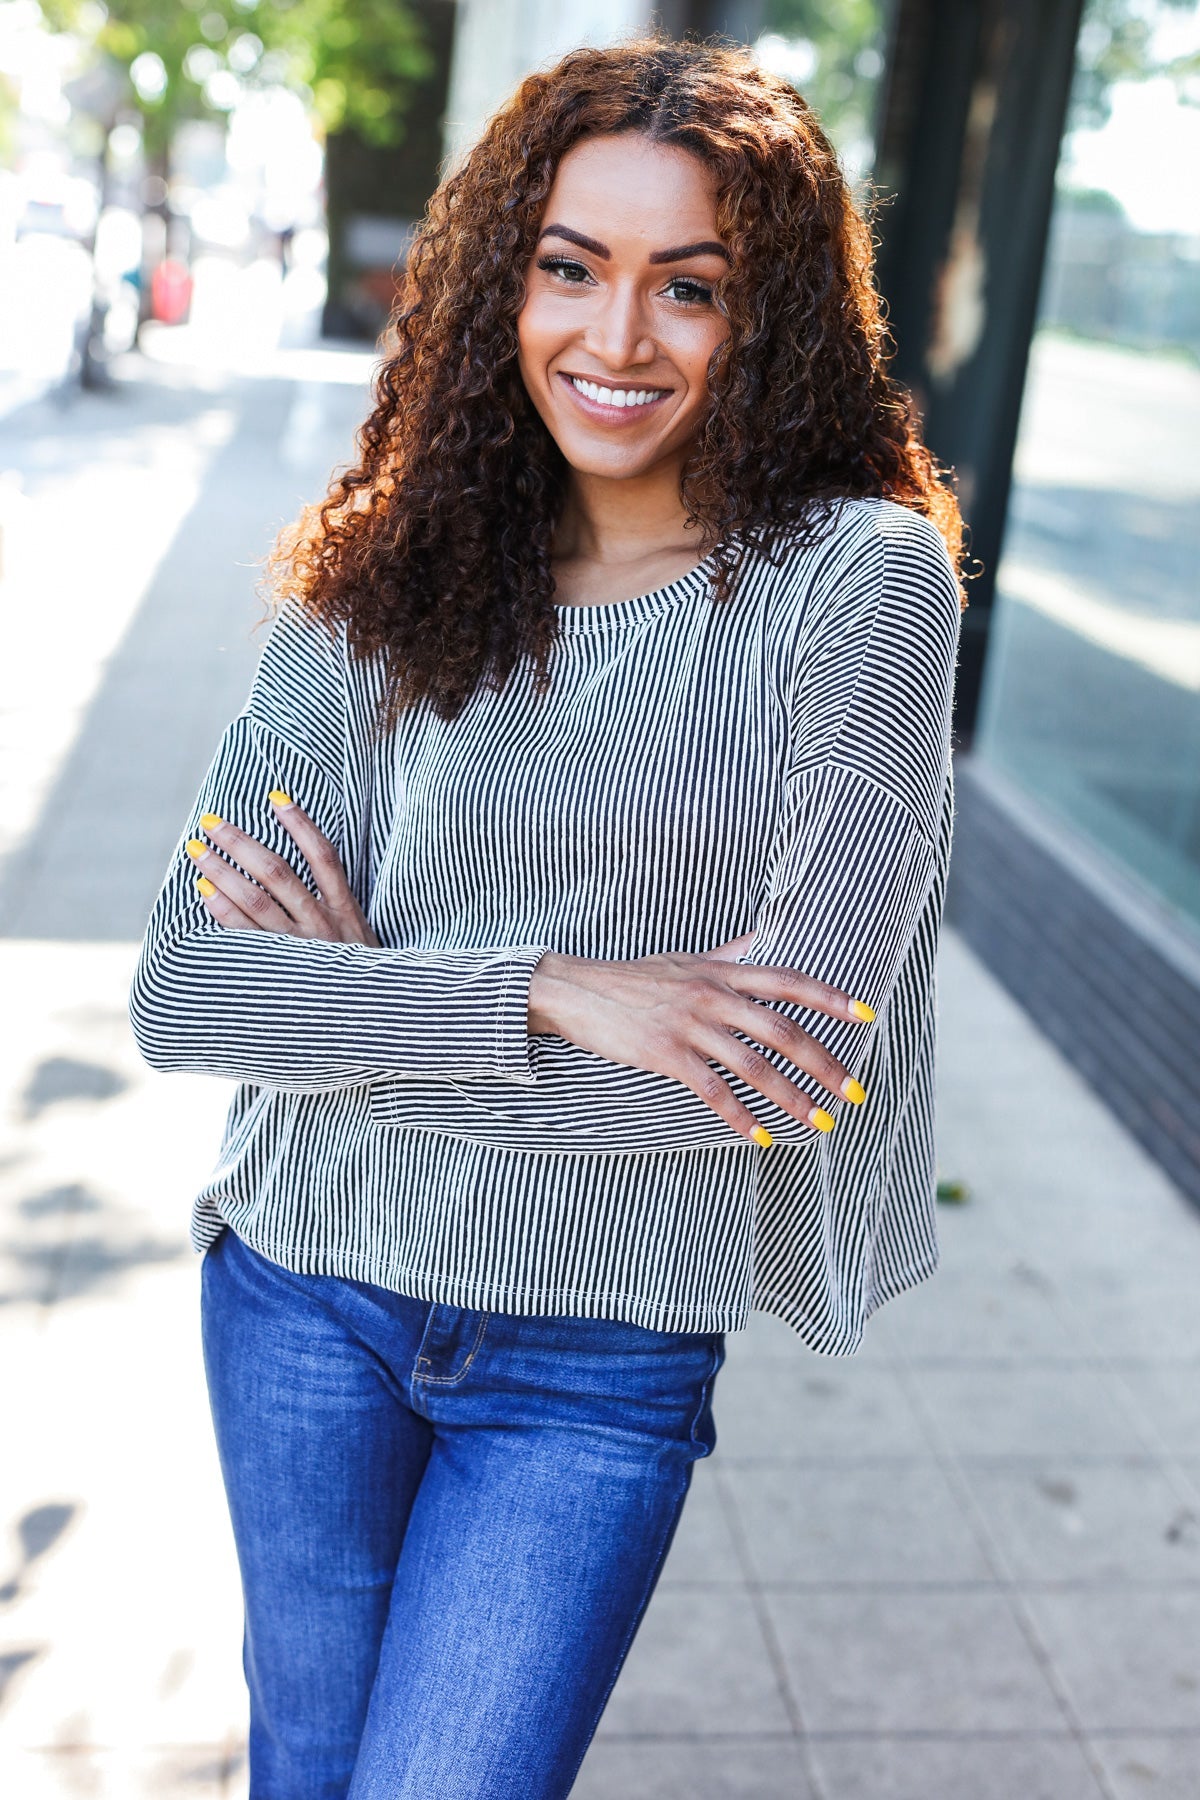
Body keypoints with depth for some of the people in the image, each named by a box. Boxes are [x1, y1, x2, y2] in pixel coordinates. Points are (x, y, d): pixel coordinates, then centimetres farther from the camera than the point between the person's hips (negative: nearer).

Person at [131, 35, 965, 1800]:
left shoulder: (859, 576, -11)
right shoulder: (376, 587, -4)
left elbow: (809, 1032, -17)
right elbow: (178, 992, -10)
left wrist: (362, 1004, -12)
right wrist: (542, 991, -23)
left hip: (602, 1359, -2)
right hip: (305, 1296, 3)